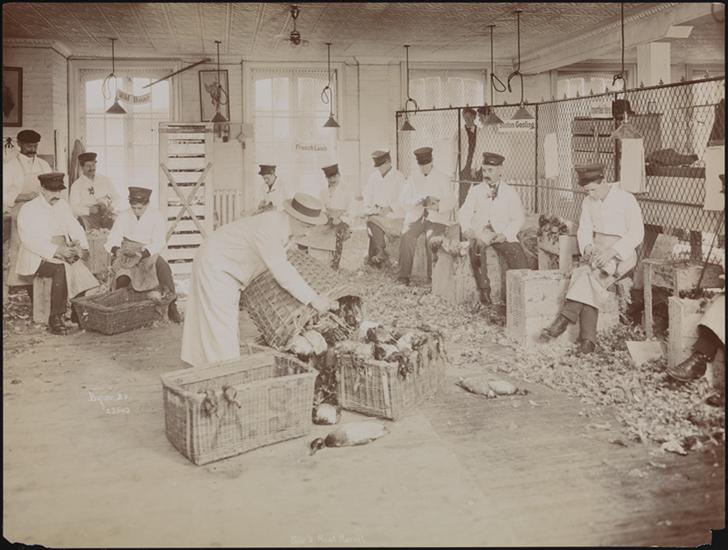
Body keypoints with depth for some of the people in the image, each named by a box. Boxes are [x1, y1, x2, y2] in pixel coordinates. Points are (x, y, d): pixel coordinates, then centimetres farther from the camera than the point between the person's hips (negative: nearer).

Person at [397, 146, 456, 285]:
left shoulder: (442, 178, 8)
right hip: (415, 216, 2)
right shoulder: (412, 178, 14)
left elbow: (452, 201, 0)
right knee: (407, 236, -27)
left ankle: (433, 275, -17)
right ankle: (404, 275, -22)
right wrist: (420, 202, -14)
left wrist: (438, 206, -20)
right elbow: (403, 200, 4)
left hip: (437, 218, -2)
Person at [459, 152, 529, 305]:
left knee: (521, 264, -23)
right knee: (476, 247, -36)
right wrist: (467, 229, -17)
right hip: (480, 233, 0)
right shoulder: (475, 191, 15)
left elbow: (518, 218, 3)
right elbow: (464, 213, 5)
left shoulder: (510, 192, 11)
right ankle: (483, 288, -20)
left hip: (503, 234, 0)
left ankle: (507, 291, 3)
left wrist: (505, 234, -15)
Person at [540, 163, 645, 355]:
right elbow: (584, 230, 7)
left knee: (590, 273, -34)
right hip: (597, 252, 4)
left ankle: (564, 319, -39)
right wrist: (588, 247, -17)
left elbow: (637, 233, -12)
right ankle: (588, 340, -34)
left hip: (622, 254, -4)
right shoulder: (588, 203, 10)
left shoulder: (626, 200, -8)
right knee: (589, 283, -27)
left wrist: (611, 251, -25)